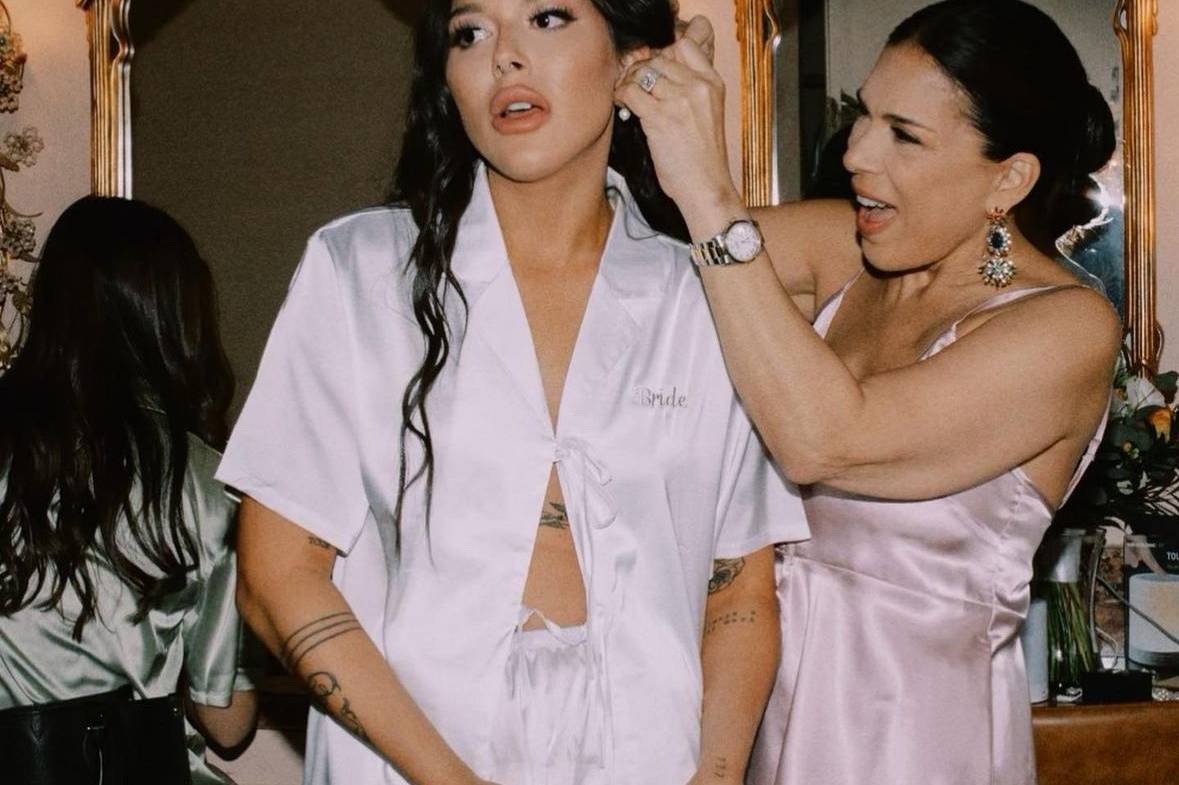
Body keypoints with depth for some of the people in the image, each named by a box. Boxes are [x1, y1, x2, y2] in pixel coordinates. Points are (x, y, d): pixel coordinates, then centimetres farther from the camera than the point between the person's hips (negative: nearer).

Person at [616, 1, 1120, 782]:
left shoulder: (1069, 327, -18)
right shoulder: (847, 249, 0)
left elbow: (822, 439, -30)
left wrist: (710, 195, -31)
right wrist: (652, 105, -22)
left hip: (910, 719, -5)